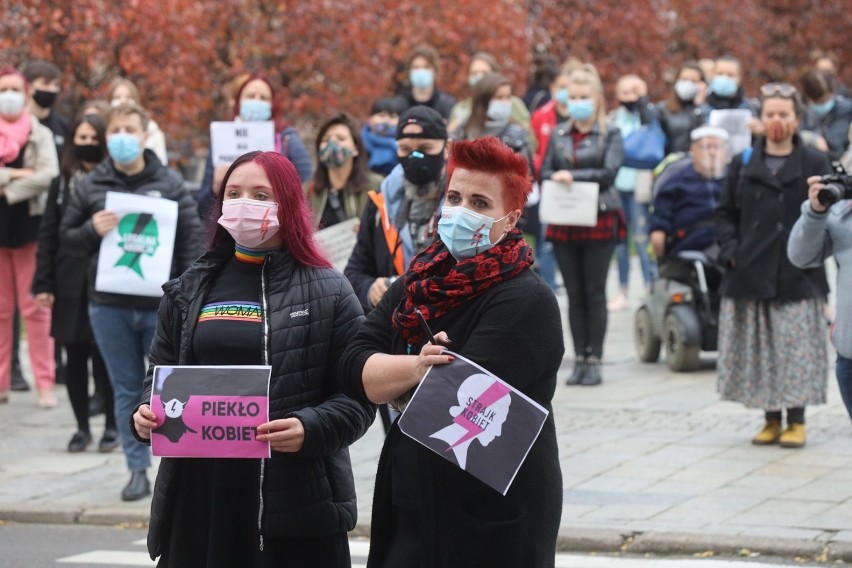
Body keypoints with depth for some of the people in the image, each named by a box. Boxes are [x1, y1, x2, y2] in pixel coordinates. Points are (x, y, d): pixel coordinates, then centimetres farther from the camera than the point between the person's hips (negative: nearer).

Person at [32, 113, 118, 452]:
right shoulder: (62, 183, 8)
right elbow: (48, 236, 7)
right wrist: (43, 283, 0)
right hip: (70, 283, 3)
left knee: (104, 355, -2)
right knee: (75, 357, 6)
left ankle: (112, 425, 11)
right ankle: (82, 426, 17)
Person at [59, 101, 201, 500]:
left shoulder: (169, 184, 0)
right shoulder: (90, 186, 4)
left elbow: (191, 239, 0)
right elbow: (66, 236, 10)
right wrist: (92, 230, -12)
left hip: (161, 305, -2)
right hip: (109, 306, 2)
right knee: (126, 391, 8)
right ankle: (138, 470, 15)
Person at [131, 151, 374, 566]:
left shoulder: (328, 293, 1)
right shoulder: (189, 291, 14)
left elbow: (357, 396, -2)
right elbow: (161, 375, 21)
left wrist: (310, 429, -20)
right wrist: (147, 413, -1)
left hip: (296, 503, -3)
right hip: (199, 501, 4)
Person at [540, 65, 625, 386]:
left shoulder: (610, 135, 0)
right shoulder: (558, 135, 12)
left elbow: (609, 172, -12)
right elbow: (545, 171, 6)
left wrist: (573, 176, -21)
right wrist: (557, 179, -16)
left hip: (599, 222, -4)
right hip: (564, 224, 4)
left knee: (595, 294, 0)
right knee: (574, 295, 6)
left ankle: (594, 359, 4)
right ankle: (579, 358, 11)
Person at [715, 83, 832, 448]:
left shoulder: (815, 164, 3)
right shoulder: (744, 165, 9)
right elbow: (726, 213, 12)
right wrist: (730, 251, -2)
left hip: (798, 277, -2)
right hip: (751, 275, 2)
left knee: (797, 349, -2)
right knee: (759, 349, 5)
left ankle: (796, 422, 8)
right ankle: (771, 420, 15)